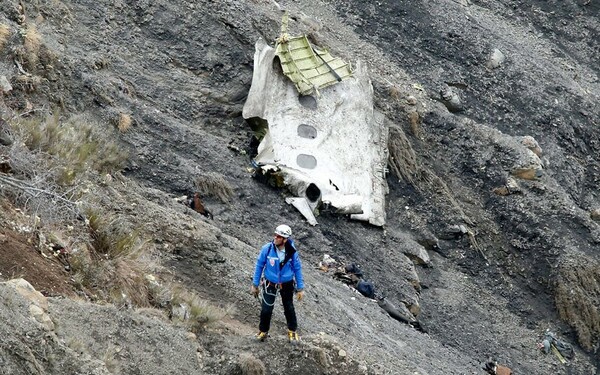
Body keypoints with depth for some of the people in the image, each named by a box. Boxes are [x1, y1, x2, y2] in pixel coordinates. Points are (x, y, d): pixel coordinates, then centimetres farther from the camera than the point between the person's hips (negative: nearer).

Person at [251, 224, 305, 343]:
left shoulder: (292, 252, -19)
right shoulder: (267, 249, -20)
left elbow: (297, 269, -6)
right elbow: (259, 265, -7)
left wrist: (300, 288, -2)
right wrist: (255, 285, -2)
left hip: (287, 284, 0)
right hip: (270, 284, 0)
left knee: (289, 308, 15)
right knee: (266, 309, 1)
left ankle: (292, 331, 37)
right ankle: (263, 331, 26)